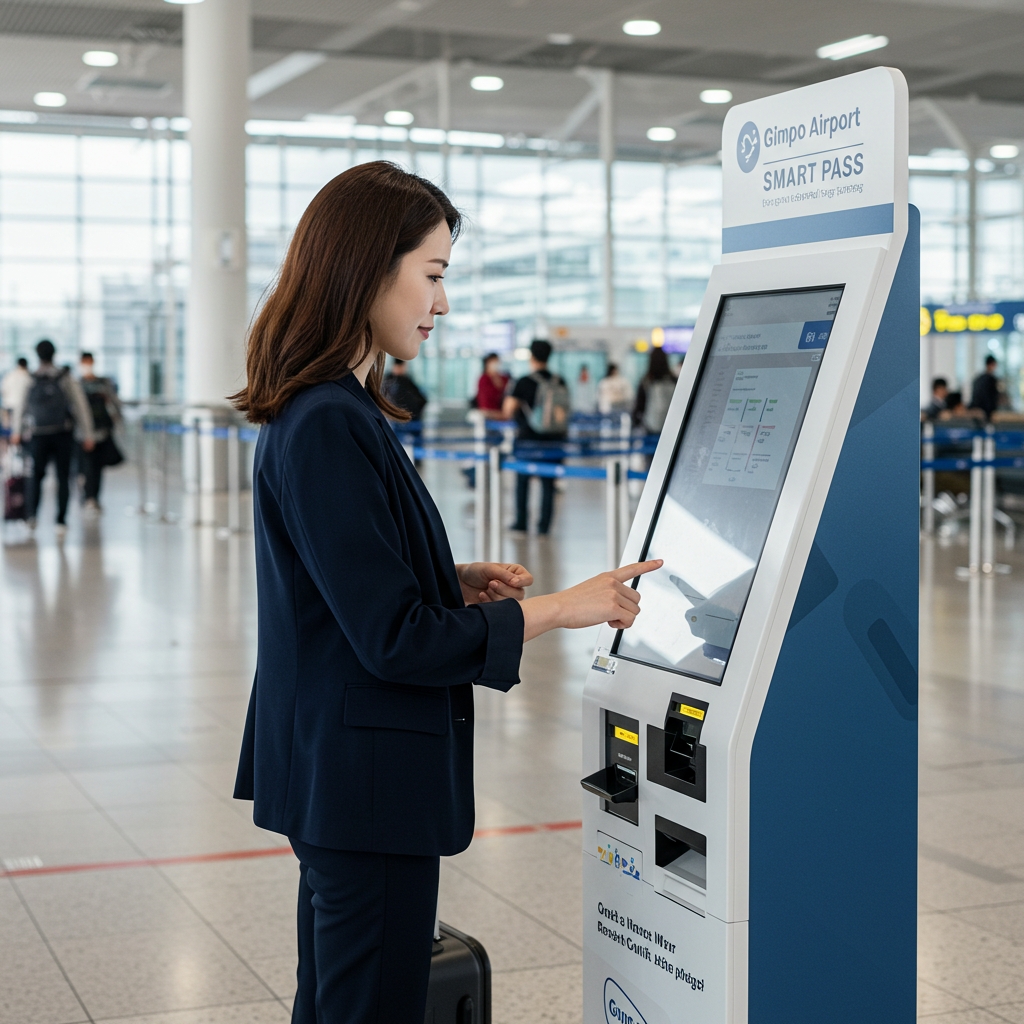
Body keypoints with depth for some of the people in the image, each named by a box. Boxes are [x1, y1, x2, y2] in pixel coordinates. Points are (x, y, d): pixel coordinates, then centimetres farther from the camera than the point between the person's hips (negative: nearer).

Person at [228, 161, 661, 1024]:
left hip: (335, 770, 11)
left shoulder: (328, 413, 12)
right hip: (365, 778, -11)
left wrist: (454, 581, 6)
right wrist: (559, 608, -15)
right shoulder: (328, 427, -21)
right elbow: (393, 638, -22)